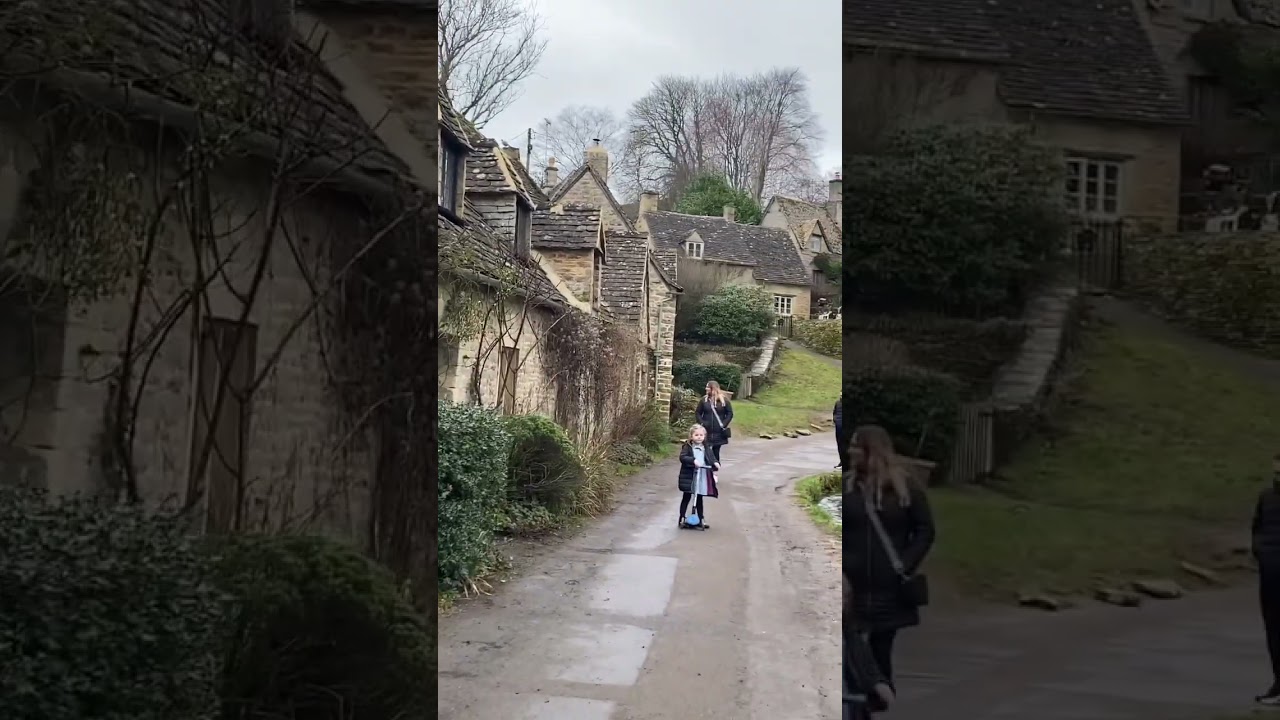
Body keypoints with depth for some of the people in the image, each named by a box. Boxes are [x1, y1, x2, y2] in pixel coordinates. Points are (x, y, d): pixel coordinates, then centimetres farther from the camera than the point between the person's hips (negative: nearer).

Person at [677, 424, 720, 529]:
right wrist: (693, 460, -33)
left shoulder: (706, 448, 7)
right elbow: (682, 457, -19)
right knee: (686, 498, 7)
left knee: (699, 499, 13)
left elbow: (711, 458, 7)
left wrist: (715, 463, -15)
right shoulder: (687, 447, -6)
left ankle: (701, 519, 20)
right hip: (689, 477, -3)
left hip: (702, 478, 3)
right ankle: (682, 518, 14)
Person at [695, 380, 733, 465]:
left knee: (716, 452, 5)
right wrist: (701, 423, -6)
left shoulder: (724, 400, -1)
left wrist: (724, 424, -8)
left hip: (718, 432, -1)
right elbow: (698, 413, 8)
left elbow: (730, 413, 2)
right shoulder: (704, 399, 5)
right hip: (706, 431, 1)